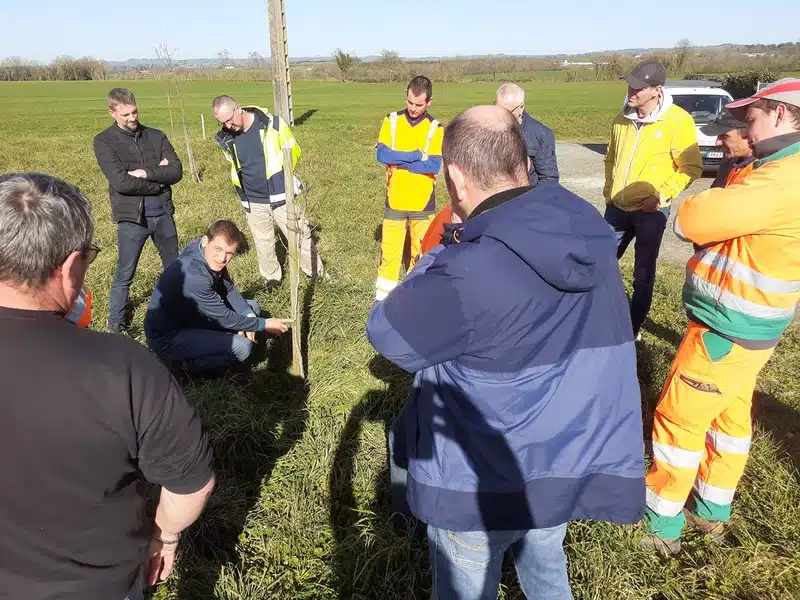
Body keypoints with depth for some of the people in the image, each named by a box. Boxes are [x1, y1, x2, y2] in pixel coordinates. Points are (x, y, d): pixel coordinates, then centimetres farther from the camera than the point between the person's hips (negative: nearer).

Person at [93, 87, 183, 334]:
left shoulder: (156, 136, 5)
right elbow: (122, 182, -17)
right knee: (124, 275, 5)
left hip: (163, 213, 4)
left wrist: (146, 173, -18)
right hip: (131, 217, -4)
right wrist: (159, 179, -10)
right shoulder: (104, 141, -5)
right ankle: (116, 325, 21)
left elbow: (177, 171, -5)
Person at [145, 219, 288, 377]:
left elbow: (229, 290, 7)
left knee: (252, 307, 12)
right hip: (166, 337, -9)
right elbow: (225, 319, -25)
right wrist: (265, 324, -14)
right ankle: (192, 363, 0)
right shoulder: (194, 276, -35)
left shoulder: (212, 259, -9)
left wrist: (248, 313, -9)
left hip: (191, 316, 9)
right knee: (242, 347, -25)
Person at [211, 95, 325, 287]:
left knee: (301, 236, 8)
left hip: (281, 195, -2)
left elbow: (293, 150, -1)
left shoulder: (272, 123, -16)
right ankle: (271, 281, 31)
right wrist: (246, 185, 15)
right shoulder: (224, 138, -6)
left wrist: (281, 176, 6)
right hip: (253, 202, 3)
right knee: (263, 245, 14)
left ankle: (318, 274, 24)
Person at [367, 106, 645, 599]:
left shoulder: (467, 272, -31)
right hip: (572, 466, 6)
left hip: (486, 485, -6)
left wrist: (440, 261, -6)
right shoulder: (589, 233, -7)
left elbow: (387, 334, -16)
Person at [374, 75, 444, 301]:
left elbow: (434, 166, -16)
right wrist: (417, 155, -15)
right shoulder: (392, 120, -1)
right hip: (394, 200, 1)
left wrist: (398, 160, -14)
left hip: (423, 202, 0)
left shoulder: (434, 128, -5)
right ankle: (383, 296, 18)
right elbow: (381, 154, -14)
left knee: (421, 250, 11)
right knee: (389, 249, 5)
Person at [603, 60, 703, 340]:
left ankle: (634, 327, 23)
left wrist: (661, 195, -18)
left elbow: (691, 168, -10)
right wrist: (609, 190, 7)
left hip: (650, 211, -5)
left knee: (643, 275, 6)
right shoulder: (622, 119, 2)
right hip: (617, 207, 5)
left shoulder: (678, 121, -13)